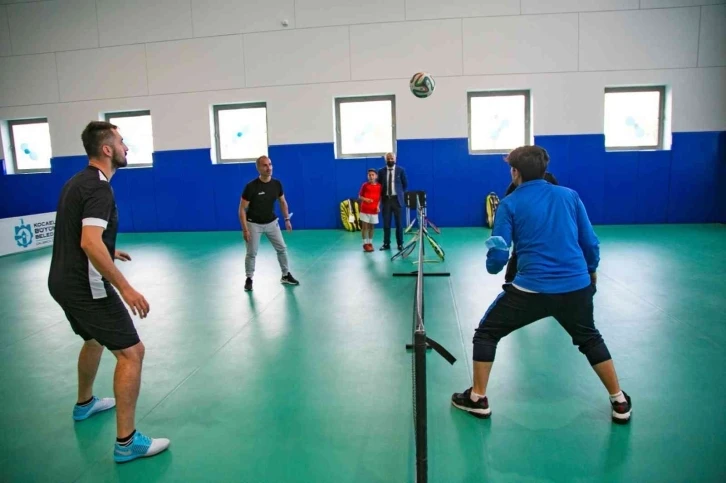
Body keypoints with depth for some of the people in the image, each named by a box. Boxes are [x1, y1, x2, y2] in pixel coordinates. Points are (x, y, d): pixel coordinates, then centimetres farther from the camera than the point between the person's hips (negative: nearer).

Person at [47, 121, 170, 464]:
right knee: (131, 352, -8)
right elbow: (90, 243, -31)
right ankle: (126, 442, -4)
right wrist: (125, 288, -31)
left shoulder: (77, 181, 12)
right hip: (85, 286, -10)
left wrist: (107, 252, 35)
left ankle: (84, 404, 51)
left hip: (64, 281, 11)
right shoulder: (99, 188, -19)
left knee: (94, 339, 30)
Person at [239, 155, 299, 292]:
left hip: (271, 222, 4)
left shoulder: (277, 184, -8)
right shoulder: (251, 186, -22)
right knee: (251, 253, -1)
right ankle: (249, 279, 19)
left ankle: (286, 275, 22)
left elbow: (282, 202, 9)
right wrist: (245, 229, -21)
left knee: (282, 248, 6)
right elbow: (242, 209, -17)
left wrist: (287, 219, 5)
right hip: (254, 224, -4)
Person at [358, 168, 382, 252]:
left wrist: (378, 206, -5)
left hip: (374, 210, 2)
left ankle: (370, 243, 19)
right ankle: (365, 243, 6)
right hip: (365, 209, -2)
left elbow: (380, 198, 8)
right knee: (364, 226, -1)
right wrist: (365, 199, -18)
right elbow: (359, 196, 0)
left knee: (371, 227, 9)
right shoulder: (365, 185, -3)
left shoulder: (379, 186, 2)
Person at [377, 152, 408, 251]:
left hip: (397, 199, -1)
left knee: (399, 223, 3)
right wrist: (382, 196, 5)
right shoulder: (381, 171, 4)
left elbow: (405, 184, 8)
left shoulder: (401, 170, 1)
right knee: (386, 223, 4)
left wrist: (400, 194, 6)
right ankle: (386, 244, 11)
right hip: (386, 199, 2)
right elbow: (379, 185, 12)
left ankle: (400, 244, 10)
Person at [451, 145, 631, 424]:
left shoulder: (509, 204, -2)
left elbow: (498, 258, -5)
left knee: (486, 334, 16)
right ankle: (620, 402, 34)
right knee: (590, 339, 30)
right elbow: (591, 243, 10)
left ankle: (477, 399, 20)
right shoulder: (570, 195, 7)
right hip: (576, 286, 4)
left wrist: (492, 265, 19)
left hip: (531, 289, -3)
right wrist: (591, 271, 29)